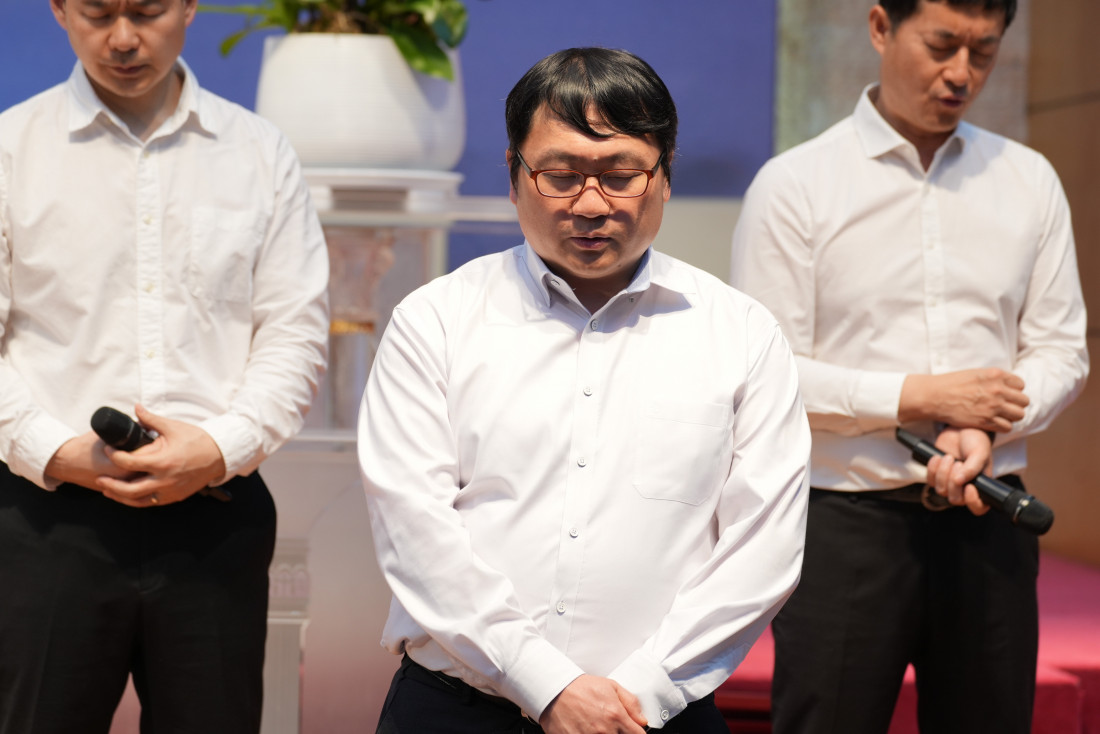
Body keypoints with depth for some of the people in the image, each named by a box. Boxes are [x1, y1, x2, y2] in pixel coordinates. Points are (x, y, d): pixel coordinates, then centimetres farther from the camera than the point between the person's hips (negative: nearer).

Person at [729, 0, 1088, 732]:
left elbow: (1062, 349, 9)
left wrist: (985, 429, -10)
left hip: (987, 518, 4)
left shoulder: (1030, 182, 9)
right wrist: (918, 398, -13)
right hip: (846, 523, -3)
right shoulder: (795, 185, -3)